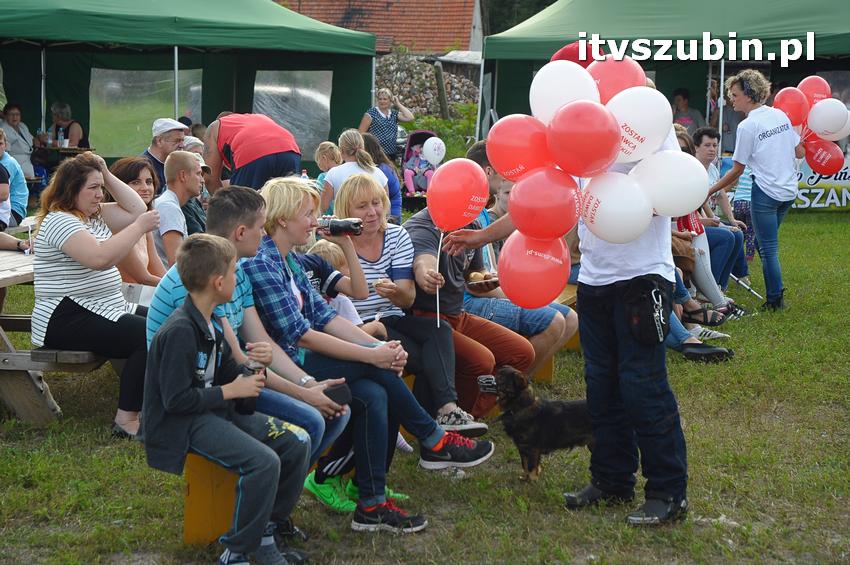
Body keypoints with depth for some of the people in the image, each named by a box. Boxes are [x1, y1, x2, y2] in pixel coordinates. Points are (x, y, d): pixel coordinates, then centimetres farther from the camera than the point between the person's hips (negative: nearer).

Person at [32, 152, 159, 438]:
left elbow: (136, 210, 13)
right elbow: (100, 258, -29)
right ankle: (127, 420, -21)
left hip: (107, 309, 11)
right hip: (66, 320, -11)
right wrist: (140, 227, -22)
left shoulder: (95, 214, 16)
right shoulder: (60, 221, -15)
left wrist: (107, 176, 7)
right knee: (149, 336, -25)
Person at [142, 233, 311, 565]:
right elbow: (177, 399, -23)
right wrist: (231, 391, -16)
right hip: (184, 424, -10)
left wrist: (249, 374, -4)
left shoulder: (209, 323, 11)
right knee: (264, 462, -28)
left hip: (216, 410, 10)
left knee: (296, 445, -1)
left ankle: (266, 529, 13)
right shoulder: (180, 332, -21)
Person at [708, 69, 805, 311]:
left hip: (766, 192, -7)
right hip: (789, 191, 7)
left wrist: (709, 191, 0)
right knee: (767, 243, 19)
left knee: (768, 248, 1)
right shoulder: (780, 114, 6)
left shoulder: (747, 126, -12)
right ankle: (777, 291, 19)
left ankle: (775, 300, 4)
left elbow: (737, 171, -8)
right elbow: (800, 152, 11)